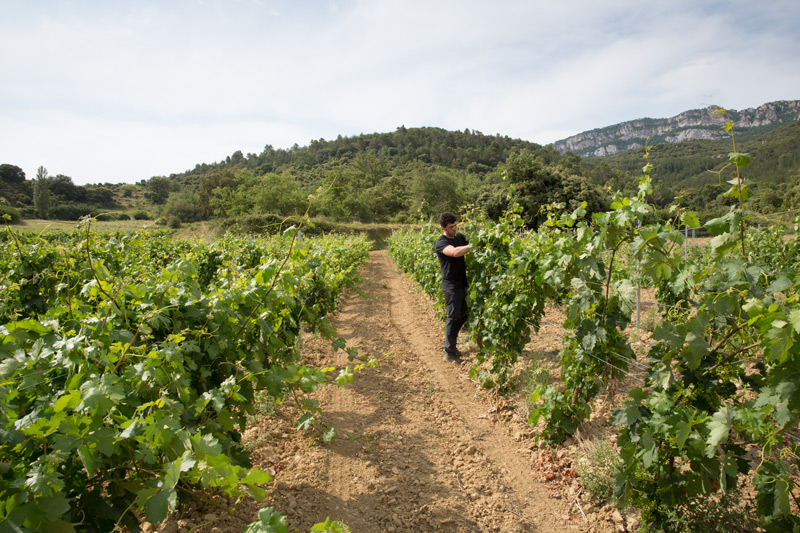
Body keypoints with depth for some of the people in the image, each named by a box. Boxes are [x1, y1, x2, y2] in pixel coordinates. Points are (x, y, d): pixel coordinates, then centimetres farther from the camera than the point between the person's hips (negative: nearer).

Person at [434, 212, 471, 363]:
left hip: (462, 284, 8)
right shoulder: (441, 243, -15)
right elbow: (455, 252, -34)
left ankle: (451, 346, 28)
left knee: (463, 316, 14)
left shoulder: (460, 237, 9)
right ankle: (449, 353, 8)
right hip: (451, 286, -8)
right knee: (453, 317, -4)